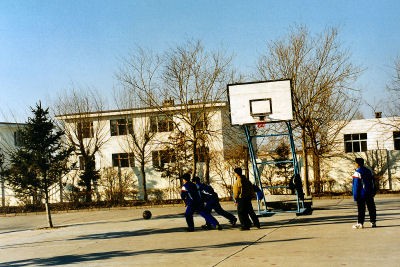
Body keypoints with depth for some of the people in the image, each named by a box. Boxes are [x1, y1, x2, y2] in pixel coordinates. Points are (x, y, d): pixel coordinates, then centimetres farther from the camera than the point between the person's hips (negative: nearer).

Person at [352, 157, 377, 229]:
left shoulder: (357, 172, -12)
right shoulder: (369, 171, 11)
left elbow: (356, 185, -15)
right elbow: (373, 183, 15)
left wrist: (355, 196, -13)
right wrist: (373, 192, 20)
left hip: (361, 194, -6)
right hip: (369, 194, 7)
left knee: (361, 209, -4)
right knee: (371, 208, 9)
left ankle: (360, 223, -4)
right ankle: (373, 222, 12)